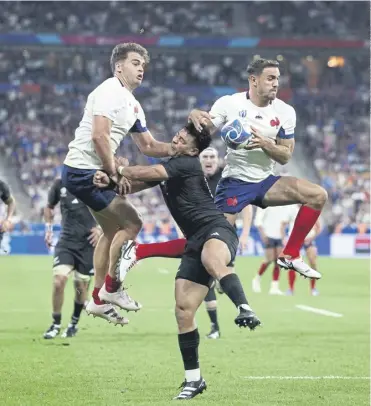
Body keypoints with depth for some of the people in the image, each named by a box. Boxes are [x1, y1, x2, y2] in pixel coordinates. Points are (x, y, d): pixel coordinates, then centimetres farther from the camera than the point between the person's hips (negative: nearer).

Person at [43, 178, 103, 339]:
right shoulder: (60, 183, 4)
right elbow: (49, 207, 21)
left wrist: (101, 229, -8)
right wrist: (48, 228, 9)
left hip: (88, 242, -1)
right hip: (66, 241, 1)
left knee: (81, 286, 5)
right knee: (58, 280, -15)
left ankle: (74, 324, 28)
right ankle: (56, 324, 1)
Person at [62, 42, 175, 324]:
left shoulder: (133, 105, 16)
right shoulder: (110, 92, -15)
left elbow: (149, 146, 17)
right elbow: (99, 136, -25)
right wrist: (114, 173, -21)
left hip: (92, 173, 10)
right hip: (83, 171, -10)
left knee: (113, 231, 16)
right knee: (131, 224, -10)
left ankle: (99, 300, 22)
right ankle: (111, 288, 1)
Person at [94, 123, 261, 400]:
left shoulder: (187, 164, -5)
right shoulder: (167, 167, 21)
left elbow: (149, 173, -13)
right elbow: (133, 185, 20)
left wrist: (119, 170, 3)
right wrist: (109, 181, 0)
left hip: (217, 230, -8)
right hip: (196, 242, 8)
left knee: (211, 260, -46)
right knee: (183, 310, -1)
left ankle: (245, 310, -62)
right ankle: (193, 379, 7)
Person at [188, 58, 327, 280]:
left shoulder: (285, 111, -1)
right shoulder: (229, 104, -8)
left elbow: (285, 156, 0)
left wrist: (264, 143, -21)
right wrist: (195, 116, -29)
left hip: (266, 182, 4)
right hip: (234, 181, -4)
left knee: (318, 195, -13)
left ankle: (290, 256, -3)